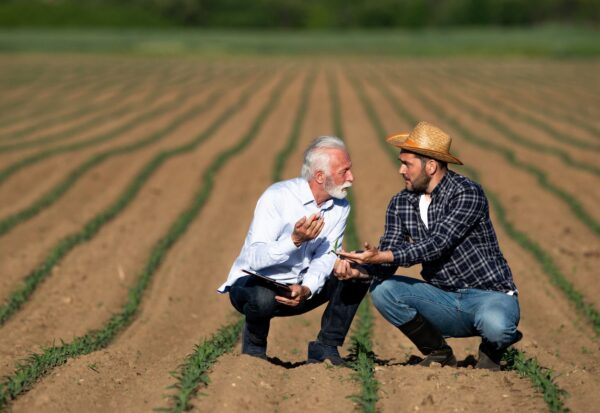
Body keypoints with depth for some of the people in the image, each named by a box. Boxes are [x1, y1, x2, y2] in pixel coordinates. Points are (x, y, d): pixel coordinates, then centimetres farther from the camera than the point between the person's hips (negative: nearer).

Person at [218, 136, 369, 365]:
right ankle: (254, 347, -7)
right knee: (264, 298, -40)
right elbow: (255, 258, -26)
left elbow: (325, 258, -9)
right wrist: (295, 240, -42)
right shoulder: (277, 197, -20)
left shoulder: (340, 207, -1)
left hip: (299, 289, 6)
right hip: (252, 283, -6)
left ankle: (325, 349, -7)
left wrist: (306, 290, -29)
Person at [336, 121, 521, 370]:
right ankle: (438, 354, 4)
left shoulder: (467, 193, -16)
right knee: (383, 290, -16)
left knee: (494, 325, -39)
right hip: (446, 301, 6)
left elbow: (436, 246, -27)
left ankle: (491, 350, 2)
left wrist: (380, 256, -35)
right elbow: (387, 259, -2)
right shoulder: (400, 204, 4)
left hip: (491, 295, -5)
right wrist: (358, 270, -25)